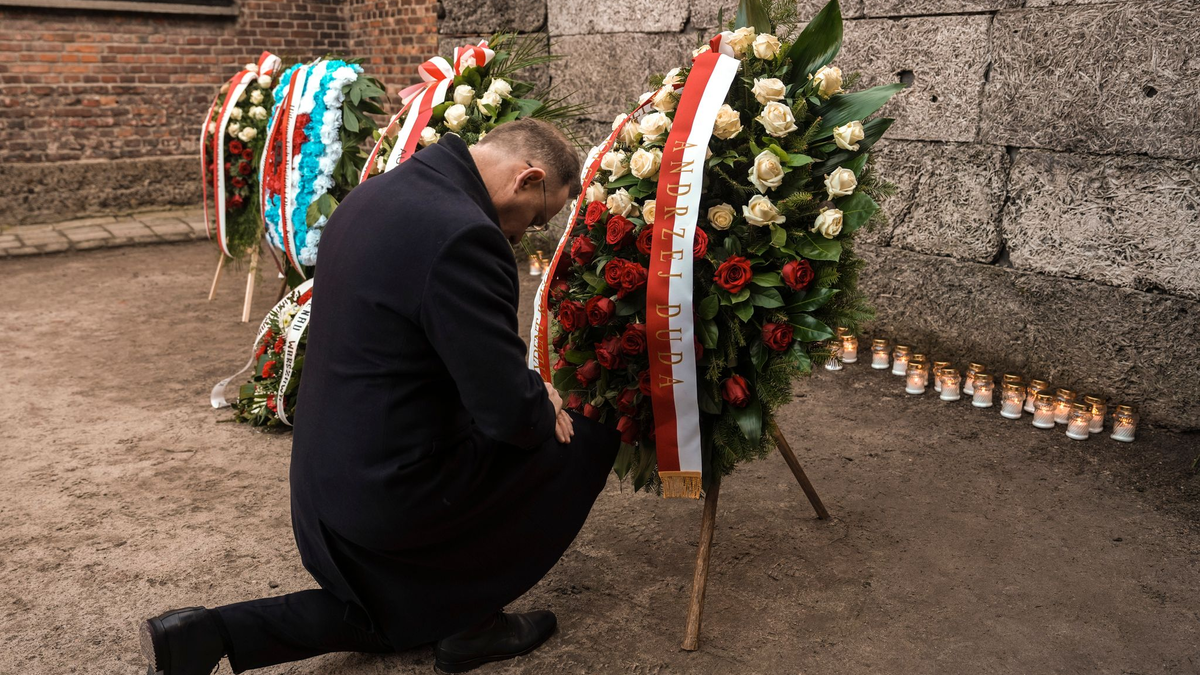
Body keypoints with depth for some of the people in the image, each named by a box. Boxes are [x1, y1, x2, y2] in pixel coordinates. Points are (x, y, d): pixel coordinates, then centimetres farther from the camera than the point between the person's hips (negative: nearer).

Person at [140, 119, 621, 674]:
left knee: (402, 619, 29)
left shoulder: (373, 194, 5)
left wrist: (527, 393, 11)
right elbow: (510, 412, -25)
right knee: (593, 435, 5)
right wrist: (546, 412, -1)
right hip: (395, 492, -9)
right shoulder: (464, 236, -26)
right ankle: (470, 618, 15)